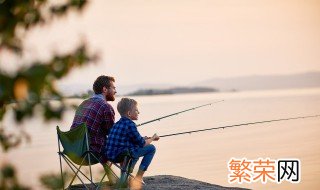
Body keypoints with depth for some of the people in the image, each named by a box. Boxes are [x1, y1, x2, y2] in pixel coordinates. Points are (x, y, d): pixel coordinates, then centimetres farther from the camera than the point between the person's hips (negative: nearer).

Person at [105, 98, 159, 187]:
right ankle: (138, 178, 4)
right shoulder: (130, 124, -12)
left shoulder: (118, 123, 14)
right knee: (151, 148, 3)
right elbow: (142, 144, -6)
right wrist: (152, 138, 11)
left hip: (111, 154, 9)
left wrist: (144, 139, 21)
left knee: (136, 147, 35)